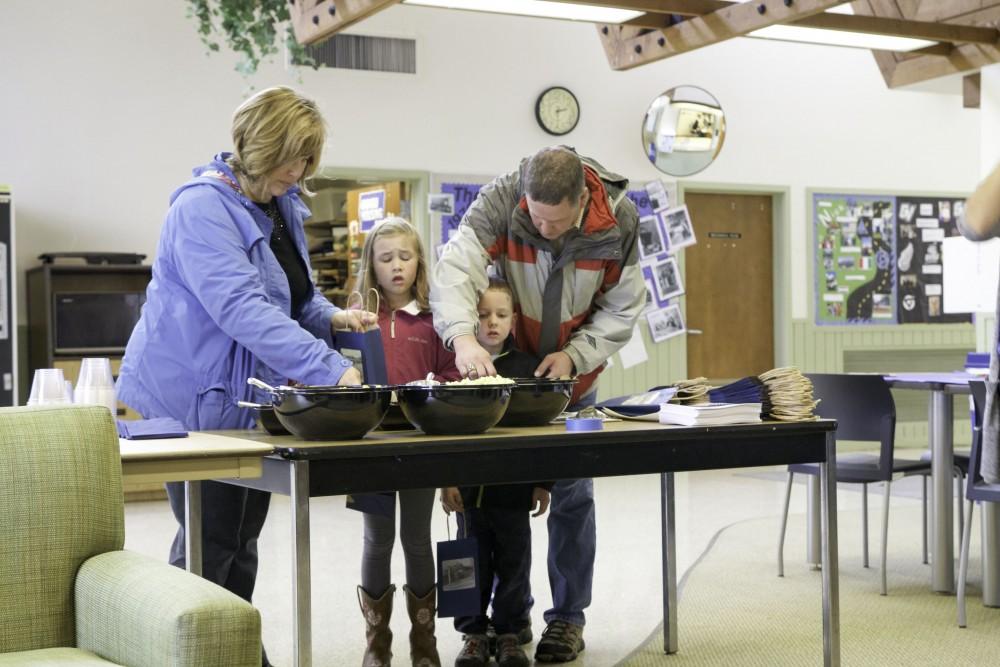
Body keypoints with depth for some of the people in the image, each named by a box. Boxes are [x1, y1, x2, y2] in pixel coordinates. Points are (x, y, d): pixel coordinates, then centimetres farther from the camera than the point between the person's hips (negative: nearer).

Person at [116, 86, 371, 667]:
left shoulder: (282, 205, 9)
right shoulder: (204, 206, -20)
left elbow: (294, 293, 20)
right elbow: (242, 308, -31)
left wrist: (331, 317, -4)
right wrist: (329, 368, -36)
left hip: (248, 398, 9)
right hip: (194, 397, -9)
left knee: (242, 538, 15)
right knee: (211, 542, -2)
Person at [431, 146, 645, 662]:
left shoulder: (618, 221, -18)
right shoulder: (500, 200, -24)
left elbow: (622, 309, -8)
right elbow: (456, 267, -36)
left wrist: (575, 355, -22)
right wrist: (463, 336, -52)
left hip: (573, 378, 1)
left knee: (572, 496, 2)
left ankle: (568, 616, 16)